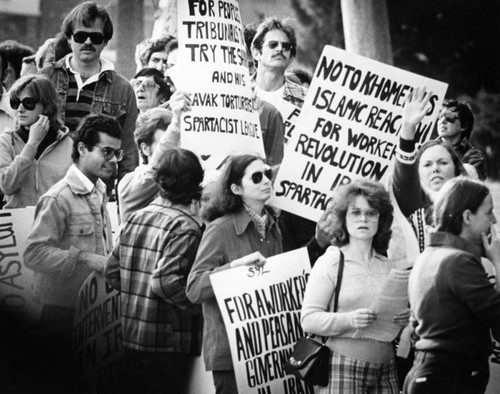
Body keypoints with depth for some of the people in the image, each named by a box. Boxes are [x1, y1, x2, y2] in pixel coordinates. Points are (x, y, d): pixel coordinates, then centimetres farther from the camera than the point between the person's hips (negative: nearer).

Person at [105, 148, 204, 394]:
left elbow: (112, 272, 9)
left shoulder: (135, 218, 6)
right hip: (169, 344, -7)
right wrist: (201, 306, -14)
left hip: (131, 337, 7)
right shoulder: (185, 228, -15)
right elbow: (165, 281, -25)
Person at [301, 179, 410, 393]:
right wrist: (349, 319, -23)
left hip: (385, 368, 4)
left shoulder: (389, 265, 9)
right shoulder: (329, 263, -2)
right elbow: (308, 319, -8)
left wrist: (406, 318, -5)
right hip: (342, 368, -4)